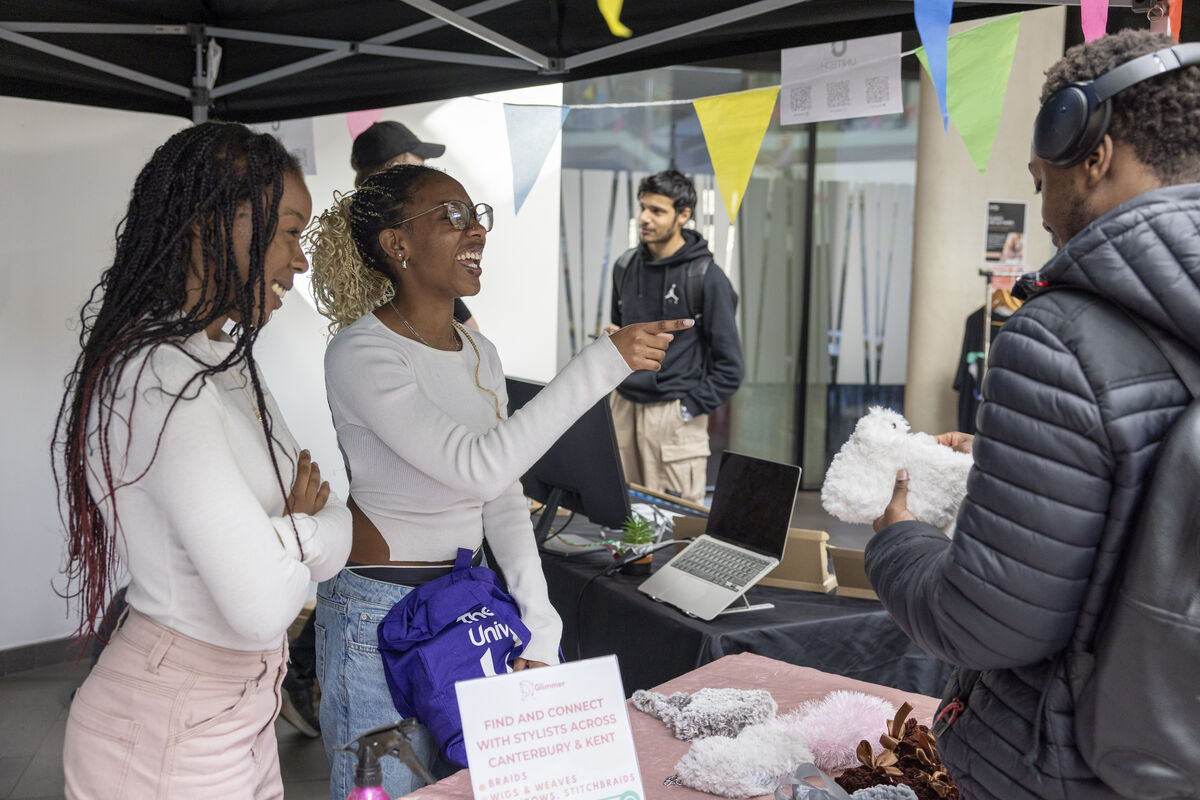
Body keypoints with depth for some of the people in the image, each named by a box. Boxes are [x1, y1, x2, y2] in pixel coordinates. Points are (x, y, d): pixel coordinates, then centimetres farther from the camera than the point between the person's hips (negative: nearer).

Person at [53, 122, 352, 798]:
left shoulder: (226, 358, 5)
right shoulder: (160, 381, -26)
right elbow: (262, 605, -32)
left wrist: (296, 526, -17)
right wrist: (310, 529, -12)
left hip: (243, 710, 9)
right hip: (173, 743, -9)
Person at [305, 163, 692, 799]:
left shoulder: (478, 353, 7)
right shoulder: (361, 352, -17)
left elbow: (503, 499, 8)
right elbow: (479, 467, -30)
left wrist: (538, 620, -1)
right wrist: (601, 364, -32)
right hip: (380, 612, -7)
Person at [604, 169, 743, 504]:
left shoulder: (706, 277, -9)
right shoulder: (626, 266, 9)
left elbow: (730, 366, -8)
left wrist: (690, 408, -12)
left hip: (674, 416, -5)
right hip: (624, 408, 5)